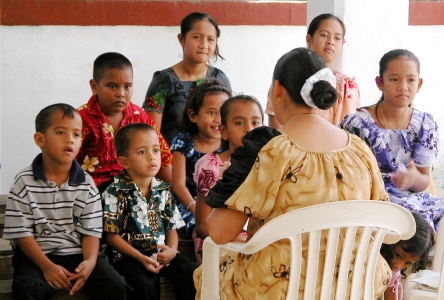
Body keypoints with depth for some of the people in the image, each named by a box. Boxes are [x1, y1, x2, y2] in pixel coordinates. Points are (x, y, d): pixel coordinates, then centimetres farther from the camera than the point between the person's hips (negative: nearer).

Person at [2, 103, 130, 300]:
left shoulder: (86, 184, 4)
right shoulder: (24, 182, -4)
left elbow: (91, 230, 2)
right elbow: (20, 232, -6)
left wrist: (90, 261, -18)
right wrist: (46, 266, -17)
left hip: (78, 253, 3)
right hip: (37, 255, -2)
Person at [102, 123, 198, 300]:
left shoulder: (163, 190, 8)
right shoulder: (116, 192, -9)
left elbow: (172, 226, 11)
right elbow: (112, 235, -10)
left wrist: (172, 250, -10)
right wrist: (141, 258, -18)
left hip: (161, 253, 5)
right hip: (129, 255, -5)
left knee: (192, 273, -14)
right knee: (145, 284, -31)